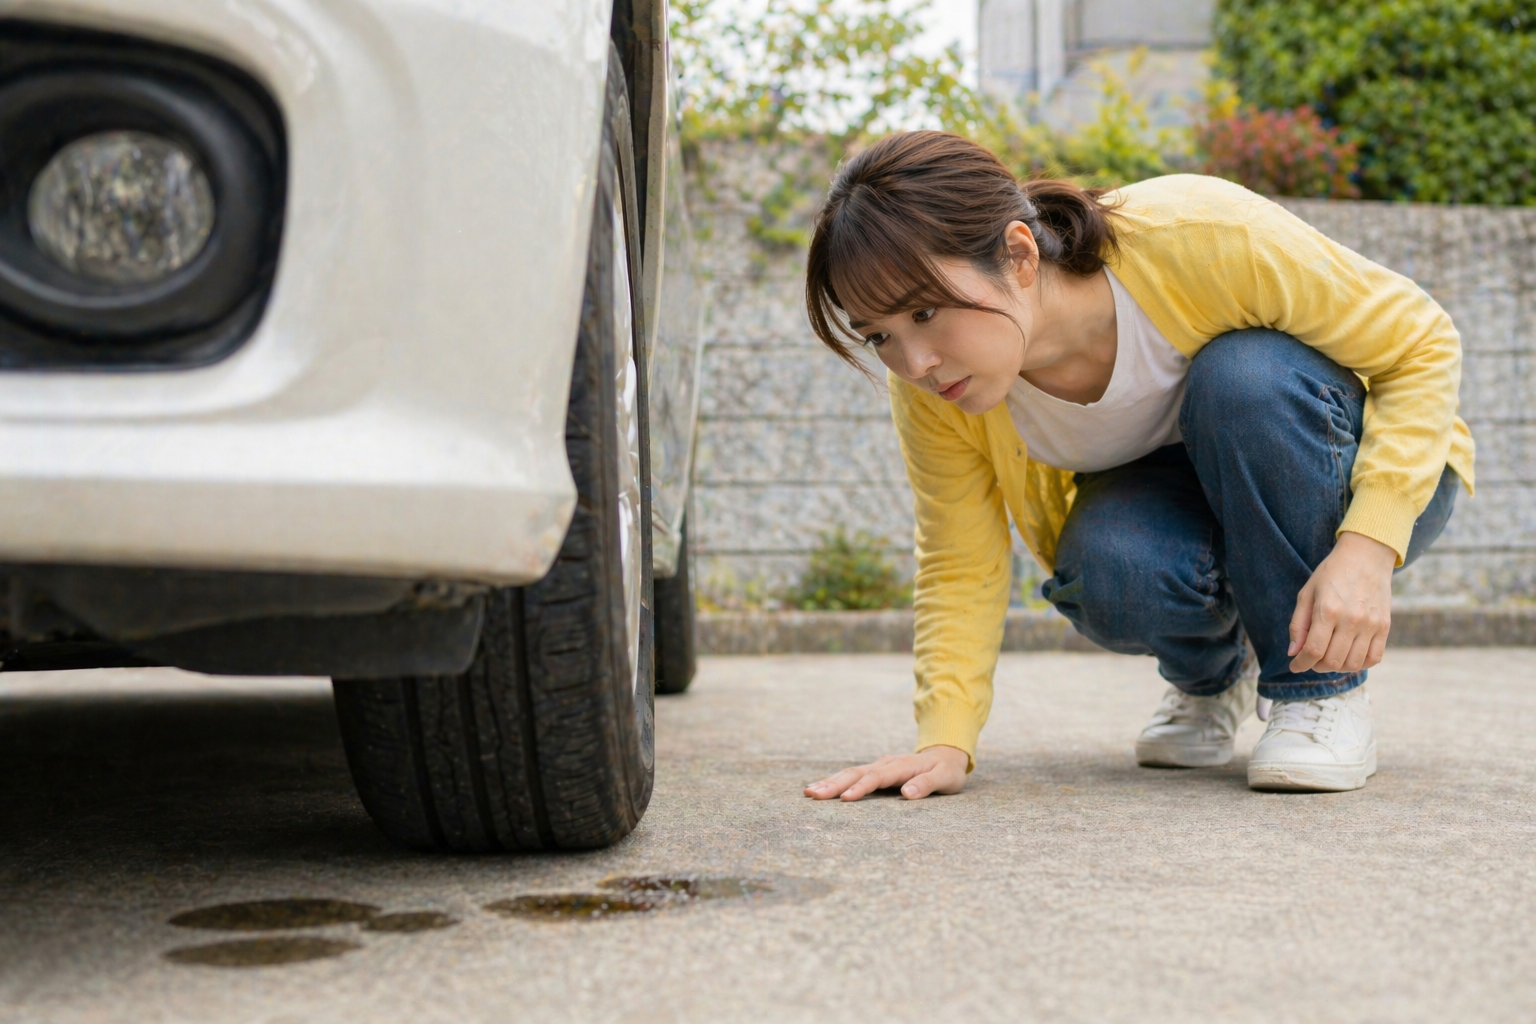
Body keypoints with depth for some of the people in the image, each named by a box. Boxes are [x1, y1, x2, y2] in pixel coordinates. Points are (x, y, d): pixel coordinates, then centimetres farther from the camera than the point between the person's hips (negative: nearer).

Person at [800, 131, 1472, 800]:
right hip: (1172, 512, 2)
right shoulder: (931, 390, -22)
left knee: (1247, 374, -34)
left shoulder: (1200, 239, -34)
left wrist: (1368, 550, -35)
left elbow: (1424, 342, -24)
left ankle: (1322, 694, -16)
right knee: (1105, 573, -33)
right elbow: (961, 567, -10)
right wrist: (945, 743, -24)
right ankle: (1210, 676, 4)